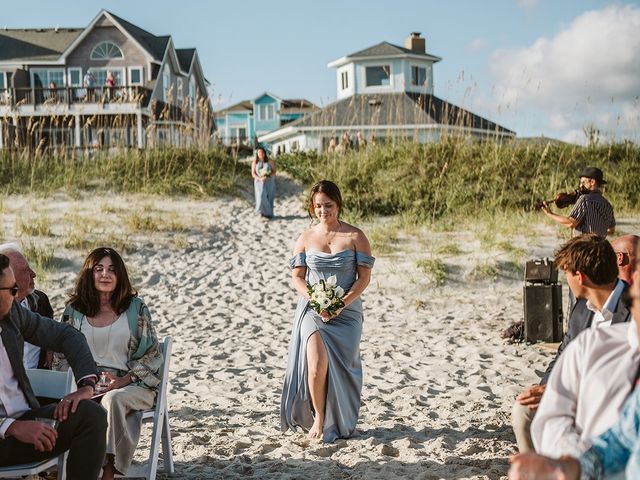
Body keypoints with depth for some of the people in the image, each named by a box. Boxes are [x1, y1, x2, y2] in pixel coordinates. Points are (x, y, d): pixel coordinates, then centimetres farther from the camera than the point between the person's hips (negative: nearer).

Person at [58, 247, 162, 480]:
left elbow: (152, 354, 3)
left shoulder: (135, 308, 5)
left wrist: (124, 379, -11)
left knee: (114, 399, -36)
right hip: (87, 383, 2)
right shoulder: (74, 310, 10)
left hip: (132, 384, -1)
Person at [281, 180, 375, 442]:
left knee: (341, 368, 2)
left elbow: (364, 276, -1)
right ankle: (318, 418, 1)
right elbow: (297, 276, 6)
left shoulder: (355, 236, -1)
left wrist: (343, 302, -15)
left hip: (347, 311, 0)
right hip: (312, 310, 0)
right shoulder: (306, 238, 5)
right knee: (317, 363, -20)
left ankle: (339, 423, 24)